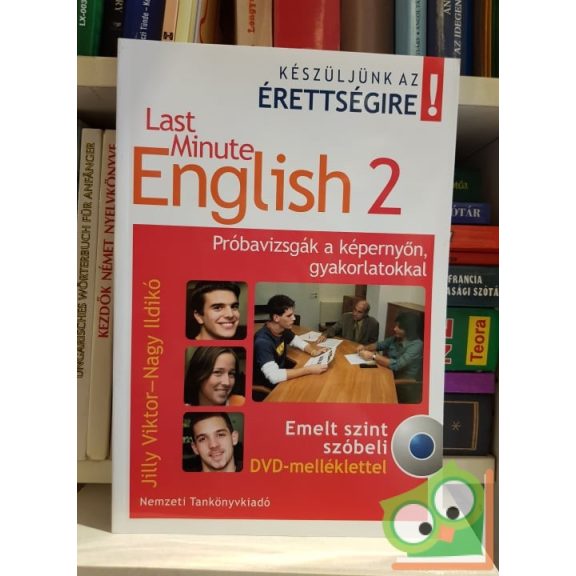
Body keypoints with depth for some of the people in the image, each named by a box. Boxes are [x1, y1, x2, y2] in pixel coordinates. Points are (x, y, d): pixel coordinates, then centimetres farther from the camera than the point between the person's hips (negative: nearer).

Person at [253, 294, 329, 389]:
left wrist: (313, 351, -9)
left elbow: (297, 341, 12)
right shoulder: (262, 341, -33)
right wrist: (309, 370, -37)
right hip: (269, 384, -7)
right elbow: (274, 376, -40)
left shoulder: (283, 329, -7)